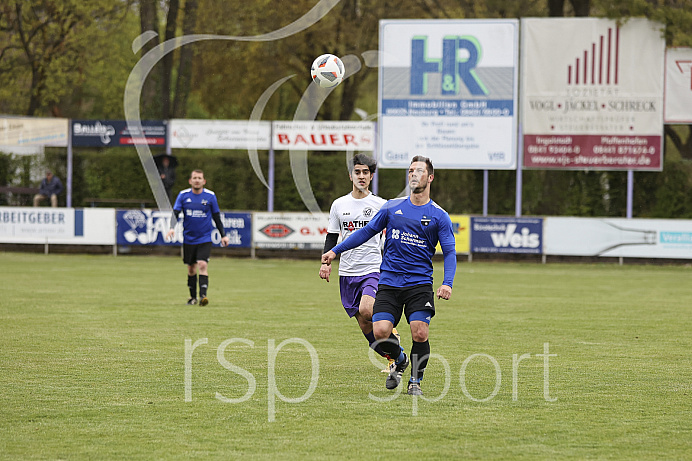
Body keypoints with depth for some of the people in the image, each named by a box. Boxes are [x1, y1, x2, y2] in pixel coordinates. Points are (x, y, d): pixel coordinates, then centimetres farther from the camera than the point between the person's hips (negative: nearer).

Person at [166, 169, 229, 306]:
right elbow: (175, 213, -4)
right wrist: (172, 227, -22)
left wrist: (223, 235, 7)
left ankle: (203, 295, -23)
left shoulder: (210, 196, -1)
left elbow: (217, 217, 8)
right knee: (191, 269, 9)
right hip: (188, 239, 2)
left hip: (205, 239, -2)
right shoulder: (183, 195, 0)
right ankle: (193, 297, 22)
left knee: (202, 265, -18)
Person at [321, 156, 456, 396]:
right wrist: (335, 250, 14)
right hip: (389, 282, 2)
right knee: (380, 331, -13)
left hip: (420, 284, -2)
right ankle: (399, 361, 20)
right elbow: (367, 231, 17)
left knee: (420, 333, -15)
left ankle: (415, 381, 9)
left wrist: (447, 283, -17)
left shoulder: (439, 216, 3)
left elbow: (450, 252, -1)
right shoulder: (392, 207, 9)